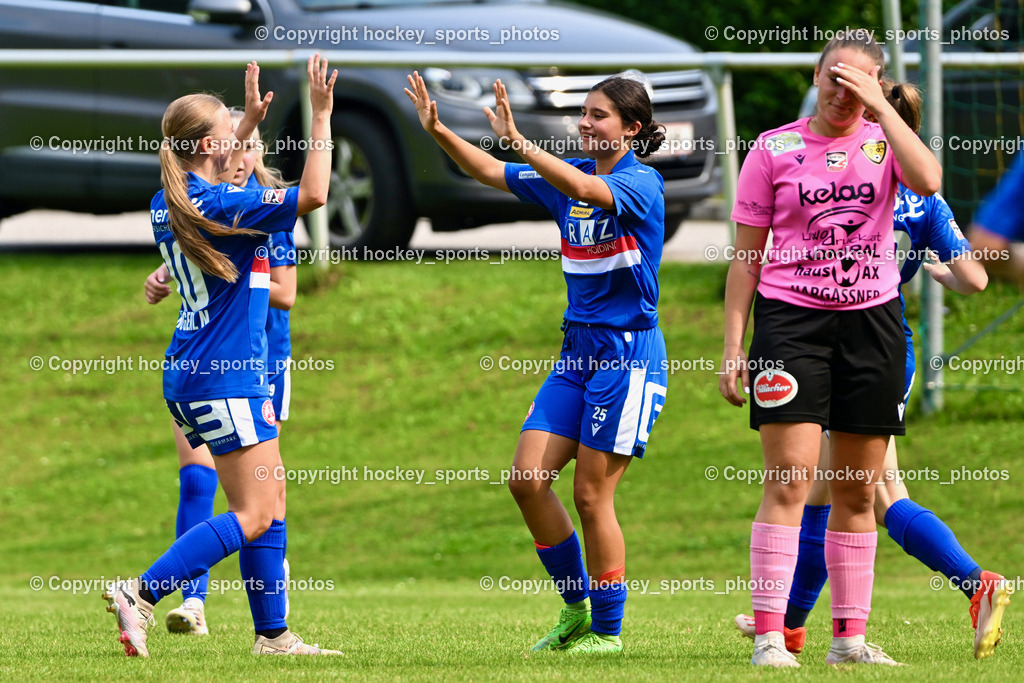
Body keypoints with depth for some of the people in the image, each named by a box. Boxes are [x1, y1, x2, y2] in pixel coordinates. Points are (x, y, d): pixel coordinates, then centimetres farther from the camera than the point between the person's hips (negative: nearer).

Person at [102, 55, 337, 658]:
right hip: (223, 378, -10)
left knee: (271, 504, 13)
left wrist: (251, 121, 33)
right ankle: (141, 594, -16)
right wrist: (321, 116, -17)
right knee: (254, 515, -8)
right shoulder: (222, 205, -19)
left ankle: (273, 634, 13)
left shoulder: (169, 204, 8)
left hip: (191, 376, 10)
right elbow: (313, 195, -24)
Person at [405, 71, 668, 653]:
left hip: (628, 351, -8)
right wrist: (439, 131, 1)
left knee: (592, 495, -7)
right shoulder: (569, 175, 11)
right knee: (528, 477, -1)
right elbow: (491, 173, 16)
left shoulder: (641, 183, -12)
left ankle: (607, 629, 5)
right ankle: (576, 610, 12)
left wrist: (518, 141, -40)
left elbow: (587, 191, -32)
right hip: (578, 348, 8)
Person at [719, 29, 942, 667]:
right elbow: (746, 257, 5)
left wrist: (879, 106, -14)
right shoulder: (774, 149, 3)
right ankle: (769, 634, -15)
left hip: (872, 322, 3)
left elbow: (928, 180, -18)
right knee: (790, 477, -14)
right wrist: (733, 346, -1)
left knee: (858, 492, 6)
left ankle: (851, 636, 13)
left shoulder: (883, 142, 7)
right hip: (791, 318, -3)